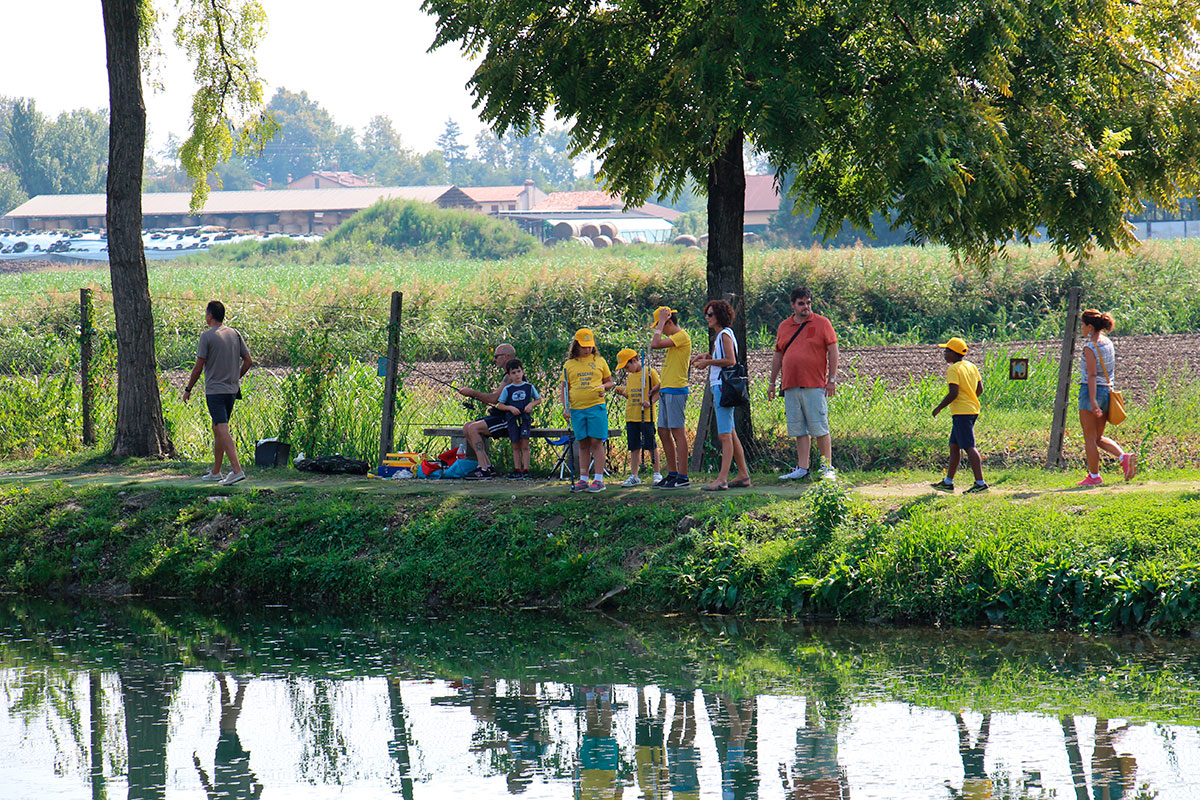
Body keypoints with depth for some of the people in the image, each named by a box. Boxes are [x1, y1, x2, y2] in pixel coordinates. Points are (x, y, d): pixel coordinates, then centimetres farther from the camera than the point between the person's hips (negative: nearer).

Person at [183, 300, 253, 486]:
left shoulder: (207, 336, -10)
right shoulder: (235, 334, 8)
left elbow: (198, 367, -9)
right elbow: (248, 361, 9)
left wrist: (188, 389, 2)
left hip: (214, 392, -7)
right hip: (231, 390, 7)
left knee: (223, 431, -13)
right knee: (217, 430, 18)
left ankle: (237, 471, -25)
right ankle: (215, 472, 25)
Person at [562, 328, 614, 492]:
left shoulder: (599, 361, 9)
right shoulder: (569, 365, 10)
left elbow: (609, 381, 16)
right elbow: (565, 388, 13)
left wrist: (604, 387, -7)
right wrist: (565, 408, 3)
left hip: (596, 406, -2)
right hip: (577, 409, 2)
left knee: (596, 442, -6)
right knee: (583, 444, 6)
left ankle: (598, 479, -5)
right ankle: (583, 479, 9)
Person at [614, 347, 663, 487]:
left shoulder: (649, 372, -3)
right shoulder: (630, 377, 18)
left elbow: (660, 389, -6)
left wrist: (650, 402, -18)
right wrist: (622, 393, 6)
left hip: (646, 416, -6)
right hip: (631, 416, 6)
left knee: (650, 445, -1)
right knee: (634, 447, 6)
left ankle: (657, 474, 8)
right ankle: (634, 476, 8)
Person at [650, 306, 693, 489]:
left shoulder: (682, 337, -11)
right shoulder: (674, 338, 20)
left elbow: (655, 344, -23)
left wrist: (661, 322, -13)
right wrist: (659, 388, 22)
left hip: (676, 391, -10)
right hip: (666, 391, 10)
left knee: (678, 432, -9)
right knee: (663, 431, 11)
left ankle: (682, 477, -9)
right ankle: (672, 473, 17)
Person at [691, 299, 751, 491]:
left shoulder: (725, 334, -10)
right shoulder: (720, 336, 19)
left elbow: (731, 360, -19)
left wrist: (708, 362, -13)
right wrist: (709, 358, 14)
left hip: (724, 387, -11)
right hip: (719, 388, 11)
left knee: (724, 435, -13)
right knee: (729, 434, 13)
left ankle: (722, 479, -17)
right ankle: (743, 475, 17)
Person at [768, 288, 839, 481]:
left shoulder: (822, 324, 3)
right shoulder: (783, 327, 15)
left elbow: (833, 351, 1)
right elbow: (778, 356, 22)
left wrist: (832, 379, -6)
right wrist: (772, 383, 20)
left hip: (815, 386, -4)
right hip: (791, 387, 4)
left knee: (820, 429, -5)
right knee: (799, 430, 5)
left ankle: (827, 468, 0)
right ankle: (802, 469, 8)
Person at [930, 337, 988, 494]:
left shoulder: (953, 370, -13)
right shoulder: (972, 367, 12)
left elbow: (953, 393, -21)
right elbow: (980, 389, 13)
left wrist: (939, 408, -10)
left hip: (961, 413, -9)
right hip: (973, 409, 9)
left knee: (969, 447, -9)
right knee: (954, 446, 16)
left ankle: (980, 482, -12)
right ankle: (948, 482, 21)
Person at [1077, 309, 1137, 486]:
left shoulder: (1090, 347, -14)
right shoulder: (1108, 344, 10)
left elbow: (1092, 375, -19)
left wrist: (1092, 401, -22)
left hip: (1090, 391, -8)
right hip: (1107, 390, 8)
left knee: (1090, 438, 2)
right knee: (1098, 438, 16)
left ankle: (1094, 476, 6)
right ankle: (1124, 457, -4)